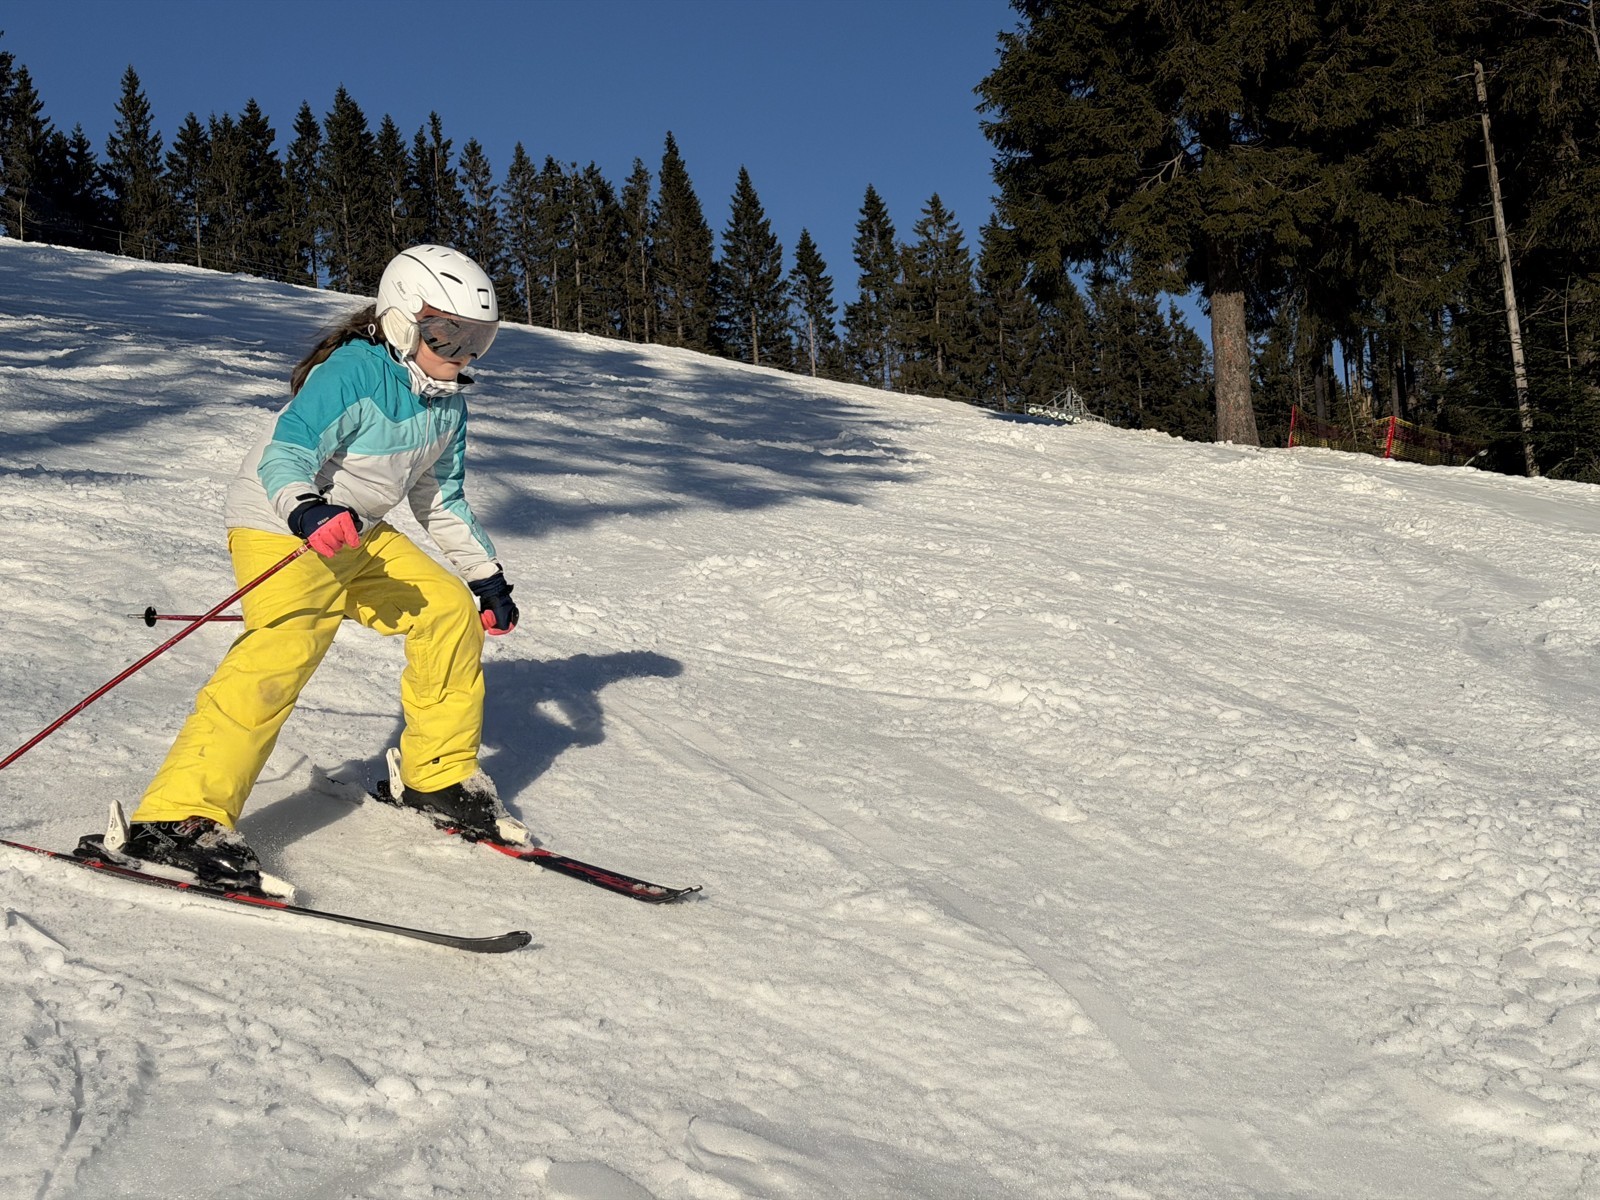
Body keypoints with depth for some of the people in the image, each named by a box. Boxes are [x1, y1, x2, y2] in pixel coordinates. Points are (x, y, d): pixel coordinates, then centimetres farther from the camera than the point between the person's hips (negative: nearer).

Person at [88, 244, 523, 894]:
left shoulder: (446, 401, 6)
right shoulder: (352, 373, -21)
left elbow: (442, 499, 18)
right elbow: (284, 456, -29)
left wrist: (486, 575, 16)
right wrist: (308, 512, -49)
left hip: (359, 535, 9)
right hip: (282, 526, -9)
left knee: (449, 612, 1)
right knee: (285, 649, -28)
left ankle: (440, 777, 17)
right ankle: (179, 819, -32)